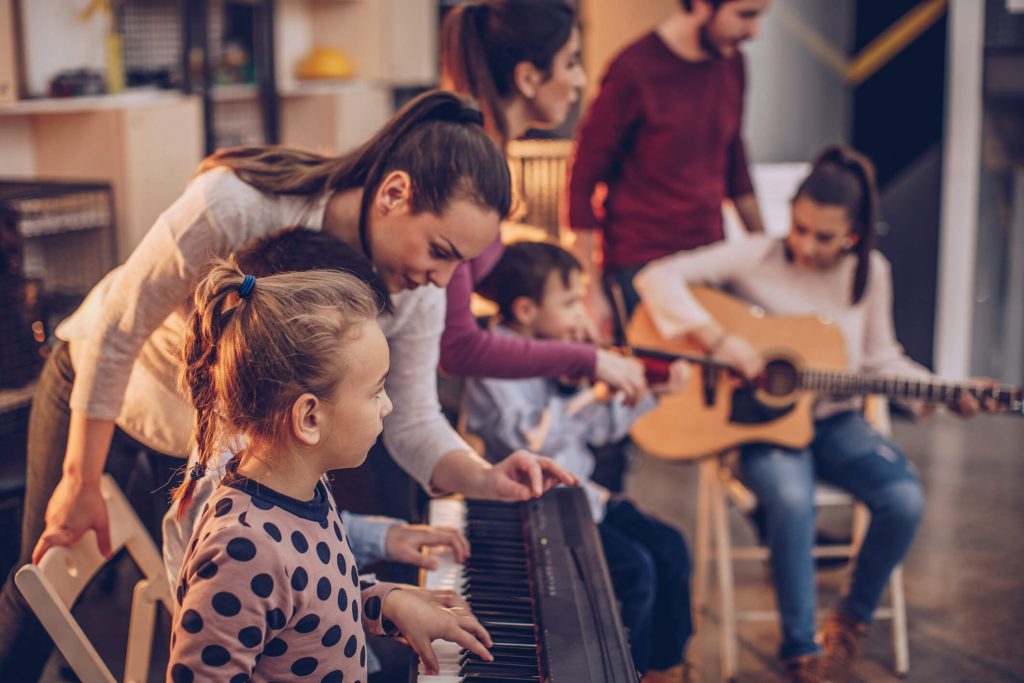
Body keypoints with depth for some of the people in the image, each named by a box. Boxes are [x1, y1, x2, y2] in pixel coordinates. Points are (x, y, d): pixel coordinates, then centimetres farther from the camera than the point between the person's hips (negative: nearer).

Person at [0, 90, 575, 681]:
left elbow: (412, 421, -18)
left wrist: (484, 477, -40)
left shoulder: (418, 292, -23)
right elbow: (116, 334, -28)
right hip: (100, 391, -3)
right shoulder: (234, 205, -38)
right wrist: (81, 483, -21)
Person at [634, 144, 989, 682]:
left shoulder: (870, 273, 3)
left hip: (834, 422, 4)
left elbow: (880, 359, 12)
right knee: (792, 500, -35)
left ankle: (852, 619, 6)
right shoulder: (755, 259, -9)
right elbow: (658, 277, -16)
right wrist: (719, 340, -26)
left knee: (904, 500, -23)